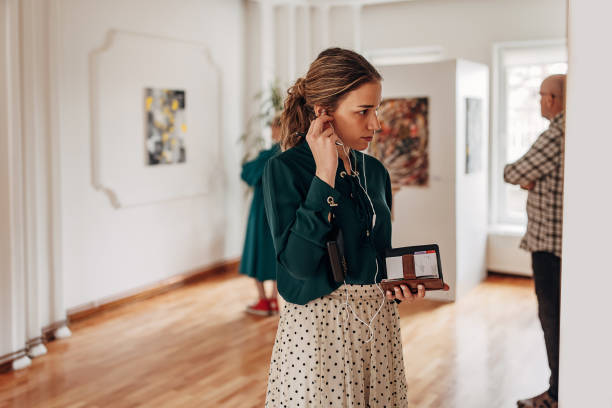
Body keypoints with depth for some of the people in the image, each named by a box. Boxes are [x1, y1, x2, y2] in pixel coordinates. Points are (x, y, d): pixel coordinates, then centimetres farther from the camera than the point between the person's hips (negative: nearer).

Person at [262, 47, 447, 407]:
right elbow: (299, 262, -22)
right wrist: (325, 175, -21)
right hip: (317, 326, -5)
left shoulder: (374, 171, 7)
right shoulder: (285, 169, -11)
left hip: (379, 321, 6)